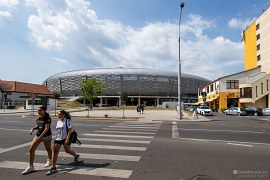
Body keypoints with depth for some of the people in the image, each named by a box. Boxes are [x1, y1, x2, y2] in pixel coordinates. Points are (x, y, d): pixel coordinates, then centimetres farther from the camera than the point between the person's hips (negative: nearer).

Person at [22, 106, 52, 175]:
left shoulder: (47, 118, -18)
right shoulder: (39, 117, 4)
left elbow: (47, 129, -25)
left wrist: (40, 137, -31)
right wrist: (33, 128, -3)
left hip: (46, 136, -7)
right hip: (38, 135, 7)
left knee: (48, 149, 14)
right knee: (31, 149, -3)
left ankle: (49, 161, 41)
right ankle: (31, 167, 7)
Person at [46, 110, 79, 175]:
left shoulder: (67, 121, -12)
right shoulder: (58, 122, 8)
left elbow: (69, 130, -17)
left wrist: (67, 139, -24)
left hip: (65, 139, -5)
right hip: (58, 139, 6)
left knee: (67, 150, 12)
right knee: (55, 152, -5)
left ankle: (76, 155, 43)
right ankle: (53, 168, 3)